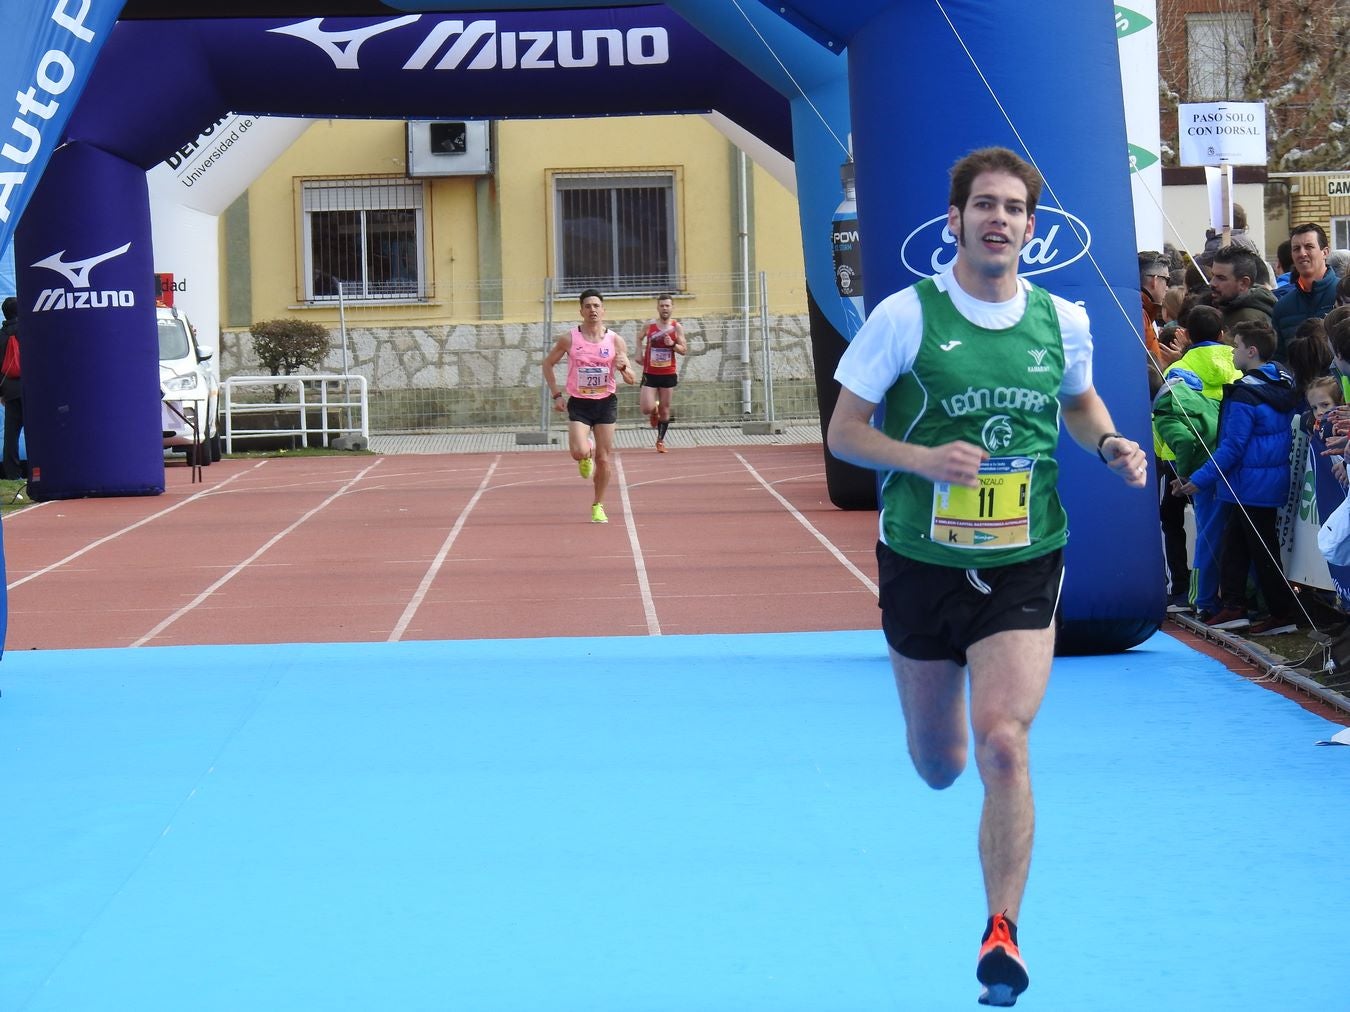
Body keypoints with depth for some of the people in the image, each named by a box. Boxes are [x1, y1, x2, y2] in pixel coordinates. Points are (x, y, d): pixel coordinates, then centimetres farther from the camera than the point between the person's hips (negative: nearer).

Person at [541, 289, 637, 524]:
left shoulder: (615, 340, -1)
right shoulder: (569, 339, -4)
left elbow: (632, 380, 1)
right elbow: (548, 364, 9)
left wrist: (623, 367, -22)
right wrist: (556, 395, 1)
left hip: (606, 402, 1)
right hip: (579, 403, -1)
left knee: (603, 459, 2)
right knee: (580, 452, -21)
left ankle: (598, 505, 20)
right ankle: (587, 456, 17)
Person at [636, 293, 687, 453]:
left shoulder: (677, 327, -2)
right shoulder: (650, 325, -1)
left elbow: (684, 350, -2)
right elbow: (640, 338, 18)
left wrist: (673, 345, -20)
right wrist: (639, 353, 3)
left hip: (668, 374, 1)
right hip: (650, 374, 0)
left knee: (665, 410, 6)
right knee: (647, 408, -11)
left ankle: (661, 440, 21)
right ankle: (654, 413, 26)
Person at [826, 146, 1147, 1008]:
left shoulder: (1063, 321, 1)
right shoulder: (906, 316, -8)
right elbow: (843, 432, -5)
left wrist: (1110, 443, 0)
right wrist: (922, 459, -22)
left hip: (1023, 566, 0)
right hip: (922, 560, 0)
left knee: (1003, 745, -16)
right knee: (938, 762, 13)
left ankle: (1002, 933, -5)